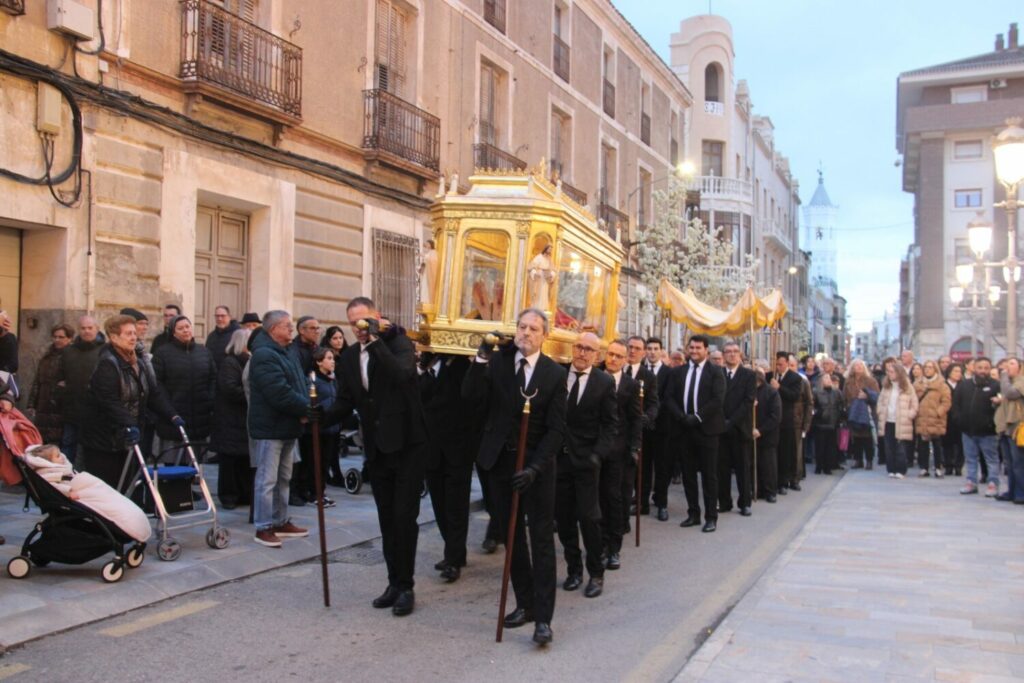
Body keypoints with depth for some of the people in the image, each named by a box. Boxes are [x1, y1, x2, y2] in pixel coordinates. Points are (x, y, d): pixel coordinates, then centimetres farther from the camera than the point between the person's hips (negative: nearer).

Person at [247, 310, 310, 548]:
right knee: (267, 480, -3)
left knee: (283, 478, 16)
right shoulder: (264, 355, -17)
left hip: (287, 426, 10)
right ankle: (263, 528, 5)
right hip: (270, 428, -10)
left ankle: (280, 522, 26)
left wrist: (305, 408, -6)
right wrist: (307, 408, -18)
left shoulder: (284, 353, 16)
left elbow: (297, 385, 13)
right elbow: (280, 394, -25)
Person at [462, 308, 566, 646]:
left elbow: (556, 429, -8)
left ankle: (543, 617, 2)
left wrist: (535, 468, -18)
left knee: (542, 539, -2)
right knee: (512, 538, 12)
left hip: (537, 465, -3)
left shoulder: (555, 374, -5)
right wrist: (481, 359, -21)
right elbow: (471, 396, -11)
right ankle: (525, 604, 24)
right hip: (500, 462, 3)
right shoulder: (497, 361, 0)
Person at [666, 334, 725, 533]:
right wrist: (681, 417, -10)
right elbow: (669, 397, 5)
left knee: (709, 475, 1)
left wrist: (697, 417, -17)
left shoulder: (715, 372, -2)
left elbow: (717, 400, -12)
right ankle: (693, 514, 18)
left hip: (706, 429, -4)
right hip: (685, 428, 4)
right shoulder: (679, 371, 10)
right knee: (688, 473, 8)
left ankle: (711, 517, 8)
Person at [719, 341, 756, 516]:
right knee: (722, 467, 4)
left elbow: (748, 401, -7)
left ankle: (744, 503, 12)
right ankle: (724, 502, 12)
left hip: (740, 428, -2)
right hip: (721, 428, 2)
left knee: (743, 467, 4)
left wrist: (731, 422, -13)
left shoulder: (749, 375, 2)